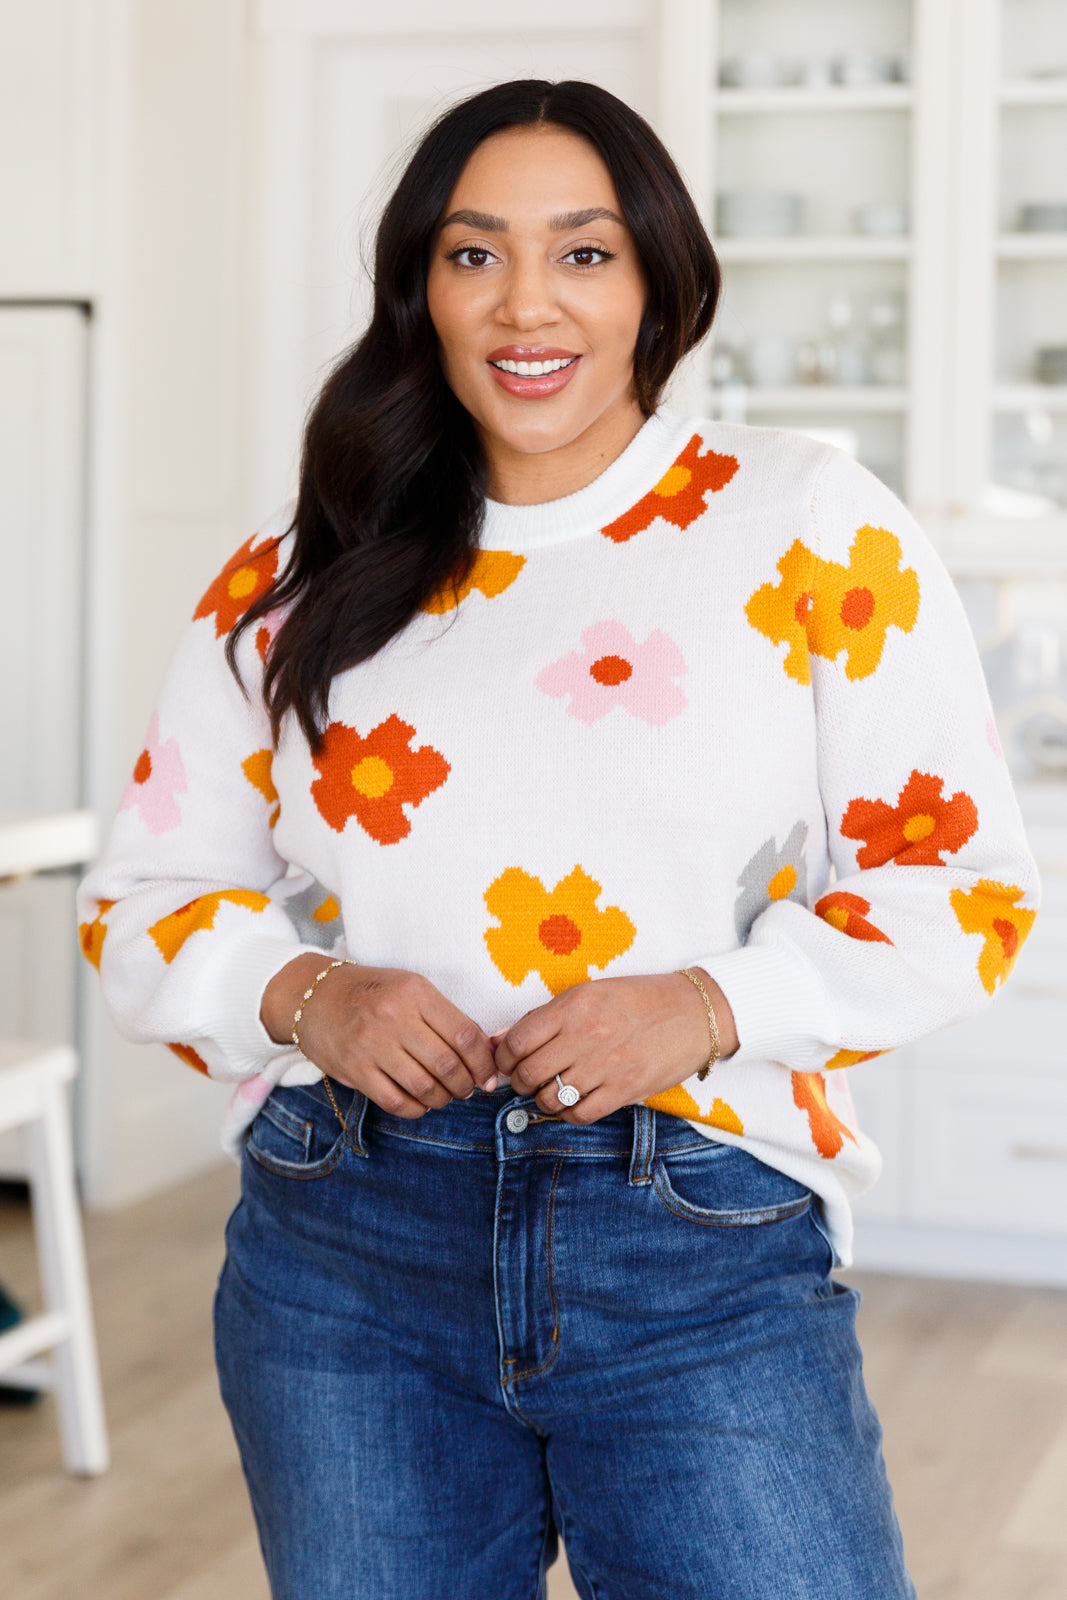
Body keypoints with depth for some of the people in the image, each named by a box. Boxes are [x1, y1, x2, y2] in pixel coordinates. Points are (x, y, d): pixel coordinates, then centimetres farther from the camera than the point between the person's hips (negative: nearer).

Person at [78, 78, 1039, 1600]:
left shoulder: (808, 525, 1)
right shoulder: (298, 585, 9)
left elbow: (962, 881, -1)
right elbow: (144, 901, 11)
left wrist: (707, 1006, -16)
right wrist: (308, 999, -10)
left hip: (706, 1260, -2)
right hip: (347, 1248, 3)